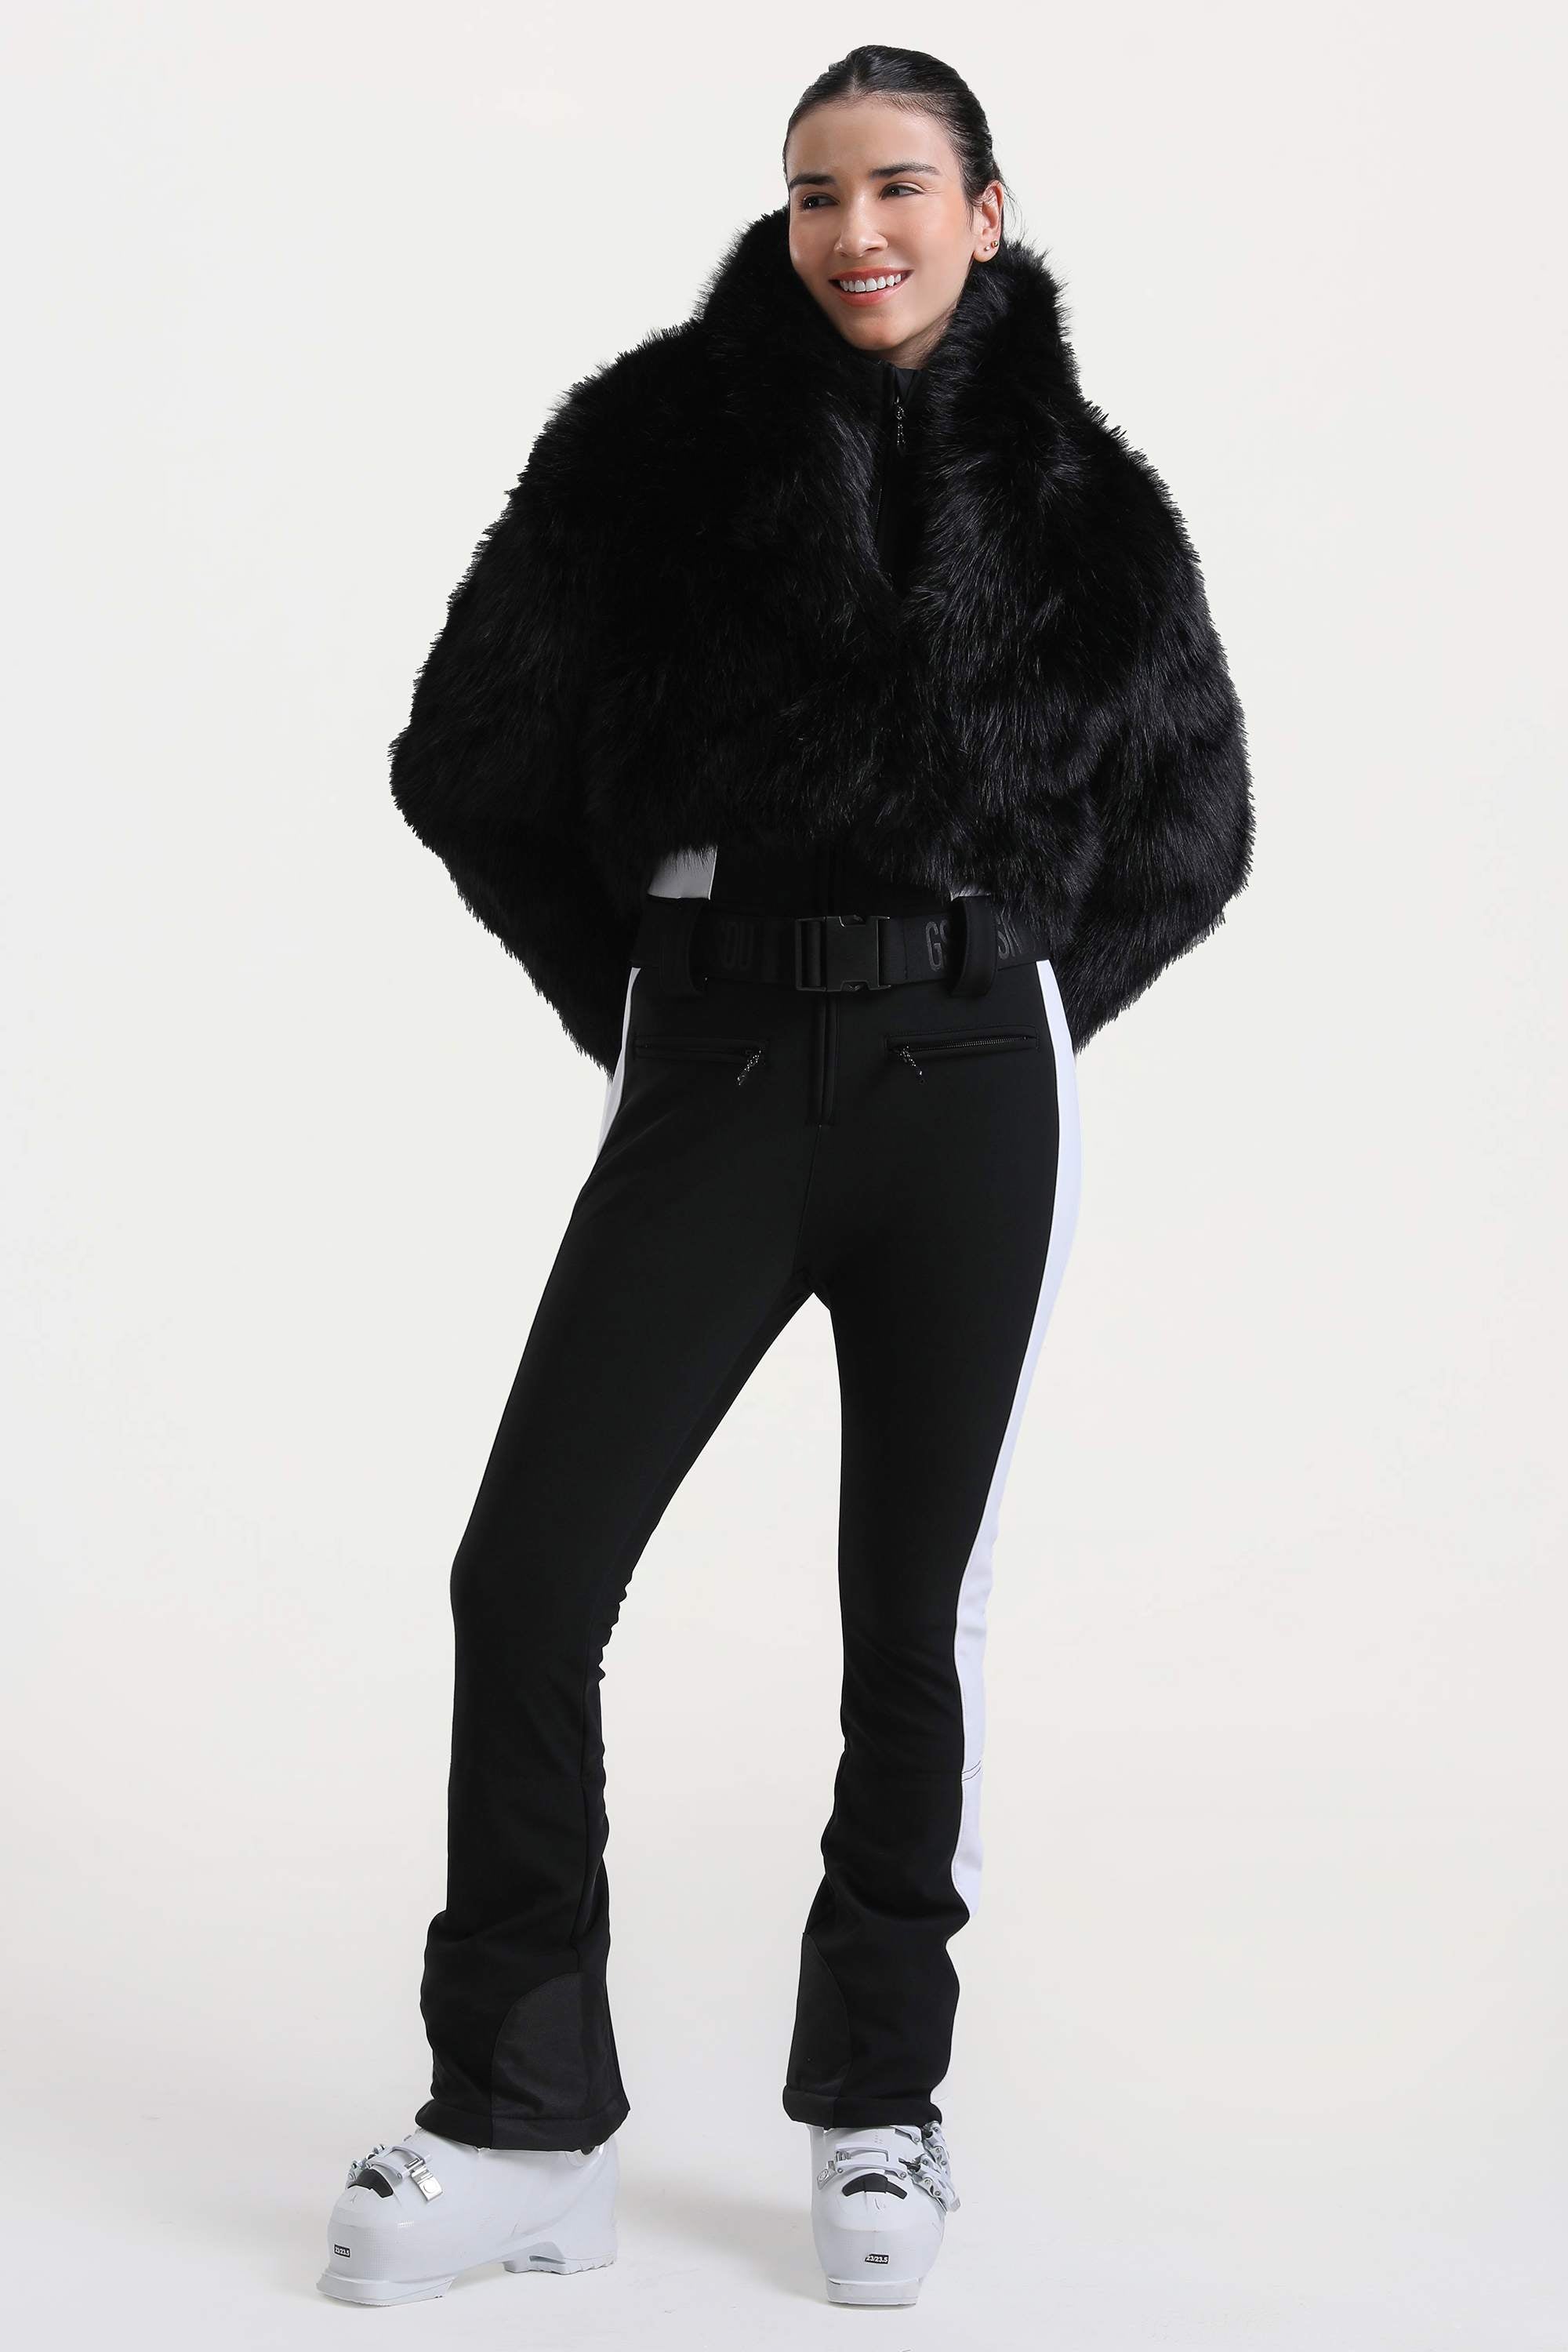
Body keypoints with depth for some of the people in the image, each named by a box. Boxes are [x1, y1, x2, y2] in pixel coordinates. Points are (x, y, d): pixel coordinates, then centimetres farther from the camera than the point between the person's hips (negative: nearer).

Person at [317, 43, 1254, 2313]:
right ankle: (520, 2127, 6)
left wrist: (1012, 1009, 7)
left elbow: (1188, 830, 17)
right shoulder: (655, 444, 3)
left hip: (977, 1091, 0)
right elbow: (475, 763, 5)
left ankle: (881, 2104, 21)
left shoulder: (1083, 502, 7)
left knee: (914, 1610, 5)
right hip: (714, 1075, 0)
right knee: (528, 1573, -6)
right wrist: (638, 1009, 3)